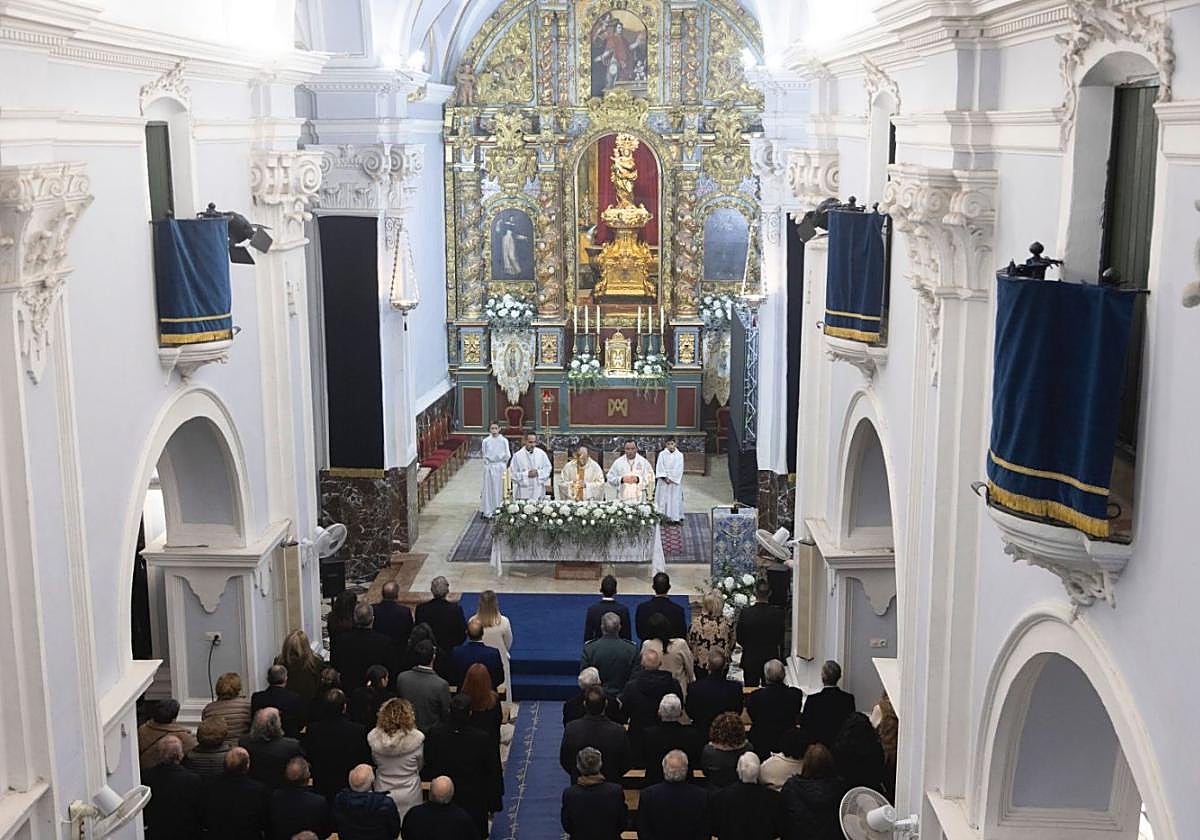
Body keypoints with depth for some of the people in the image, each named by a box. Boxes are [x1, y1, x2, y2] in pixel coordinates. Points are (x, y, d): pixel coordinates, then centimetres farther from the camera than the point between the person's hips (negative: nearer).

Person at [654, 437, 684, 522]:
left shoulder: (679, 455, 1)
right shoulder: (662, 454, 2)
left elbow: (679, 469, -2)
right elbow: (659, 467, -2)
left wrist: (671, 479, -9)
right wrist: (665, 478, -12)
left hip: (675, 481, 0)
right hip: (663, 481, 0)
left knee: (675, 498, -1)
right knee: (663, 498, -2)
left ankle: (675, 517, 3)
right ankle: (663, 516, 1)